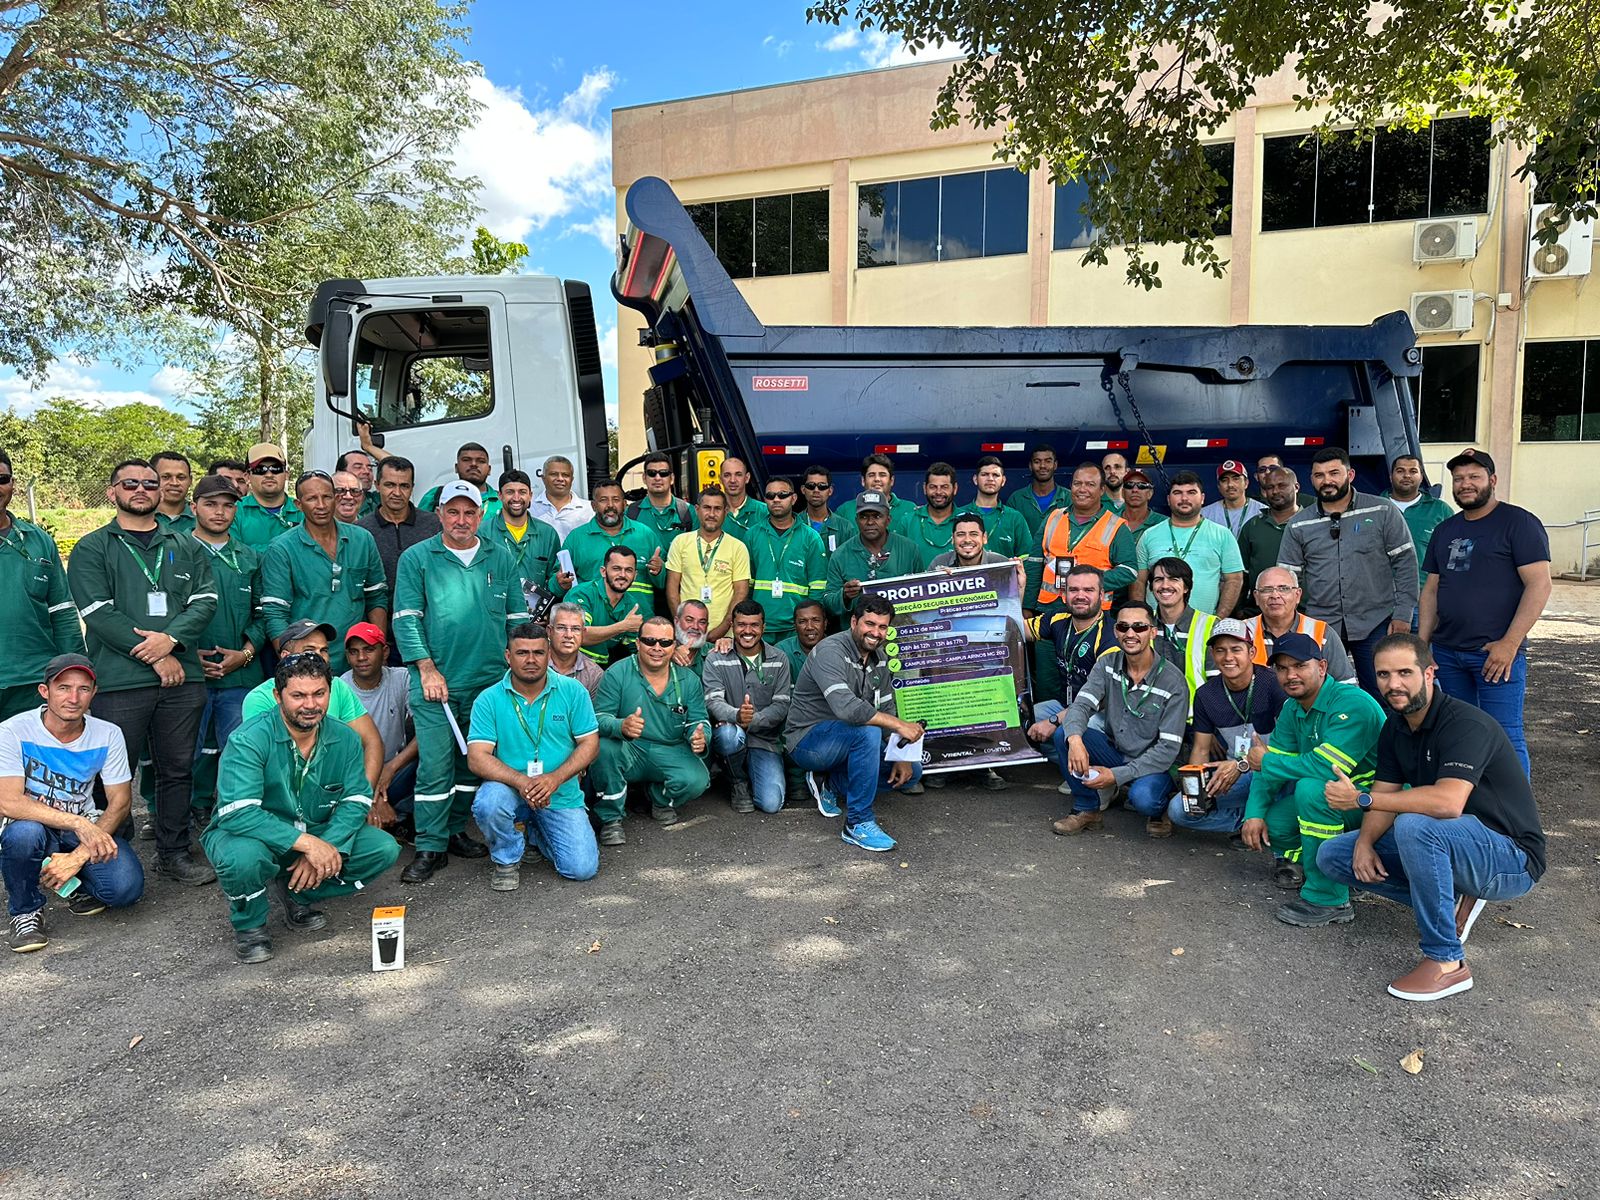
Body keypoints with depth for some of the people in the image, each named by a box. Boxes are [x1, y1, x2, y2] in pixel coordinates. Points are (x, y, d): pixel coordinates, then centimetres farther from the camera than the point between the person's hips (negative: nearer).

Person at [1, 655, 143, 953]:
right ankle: (25, 911, -7)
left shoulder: (108, 735, -8)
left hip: (87, 827, 2)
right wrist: (78, 824, -37)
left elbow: (121, 802, -8)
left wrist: (79, 856, -20)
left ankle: (82, 884, 14)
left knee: (126, 887, -24)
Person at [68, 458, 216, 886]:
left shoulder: (185, 547, 15)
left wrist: (171, 637, -14)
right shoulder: (92, 549, 5)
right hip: (118, 682, -3)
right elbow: (99, 613, -7)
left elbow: (205, 599, 4)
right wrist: (154, 657, -12)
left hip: (182, 678, 3)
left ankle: (174, 853, 21)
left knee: (178, 768, 9)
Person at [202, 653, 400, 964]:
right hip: (257, 835, -4)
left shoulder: (345, 739, -7)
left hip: (318, 836, 4)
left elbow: (356, 800, -8)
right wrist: (307, 843, -37)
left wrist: (327, 848, -26)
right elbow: (238, 813, -32)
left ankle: (295, 892, 6)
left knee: (385, 849, -14)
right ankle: (249, 925, -4)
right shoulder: (249, 741, -23)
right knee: (245, 856, -39)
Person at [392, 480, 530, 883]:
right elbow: (406, 618, -3)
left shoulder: (500, 558, 10)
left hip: (489, 681, 3)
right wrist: (427, 669, -11)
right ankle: (430, 847, 5)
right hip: (435, 682, -3)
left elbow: (517, 618, 12)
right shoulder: (417, 558, 2)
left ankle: (455, 831, 26)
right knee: (435, 766, -5)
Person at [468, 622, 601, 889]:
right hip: (510, 789, -1)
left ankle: (532, 832, 22)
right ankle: (506, 859, -1)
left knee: (583, 869, -11)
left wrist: (554, 779, -21)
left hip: (561, 796, 2)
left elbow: (590, 744, -4)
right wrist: (522, 782, -29)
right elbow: (477, 757, -13)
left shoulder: (572, 691, -3)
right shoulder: (488, 699, -6)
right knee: (488, 804, -36)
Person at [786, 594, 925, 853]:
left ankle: (830, 782, 11)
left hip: (844, 741, 8)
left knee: (911, 772, 0)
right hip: (807, 740, -8)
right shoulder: (830, 651, -23)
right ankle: (859, 823, -24)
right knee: (867, 731, -36)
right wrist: (899, 725, -31)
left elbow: (886, 709, 8)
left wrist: (902, 757, -5)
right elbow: (846, 707, -37)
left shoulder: (879, 658, 5)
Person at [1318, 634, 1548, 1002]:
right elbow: (1385, 797, 2)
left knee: (1414, 825, -38)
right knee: (1332, 855, -1)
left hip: (1512, 859, -8)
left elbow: (1448, 802, -38)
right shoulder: (1396, 727, 3)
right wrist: (1365, 842, -18)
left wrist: (1362, 799, -30)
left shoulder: (1466, 724, -24)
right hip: (1447, 846, 8)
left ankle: (1446, 962, -23)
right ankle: (1451, 902, 6)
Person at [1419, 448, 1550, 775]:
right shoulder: (1445, 530, 16)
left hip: (1496, 652, -6)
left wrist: (1510, 643, -17)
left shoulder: (1518, 522, -4)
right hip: (1447, 651, 6)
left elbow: (1539, 584, -11)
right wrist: (1422, 644, 10)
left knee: (1505, 737, -6)